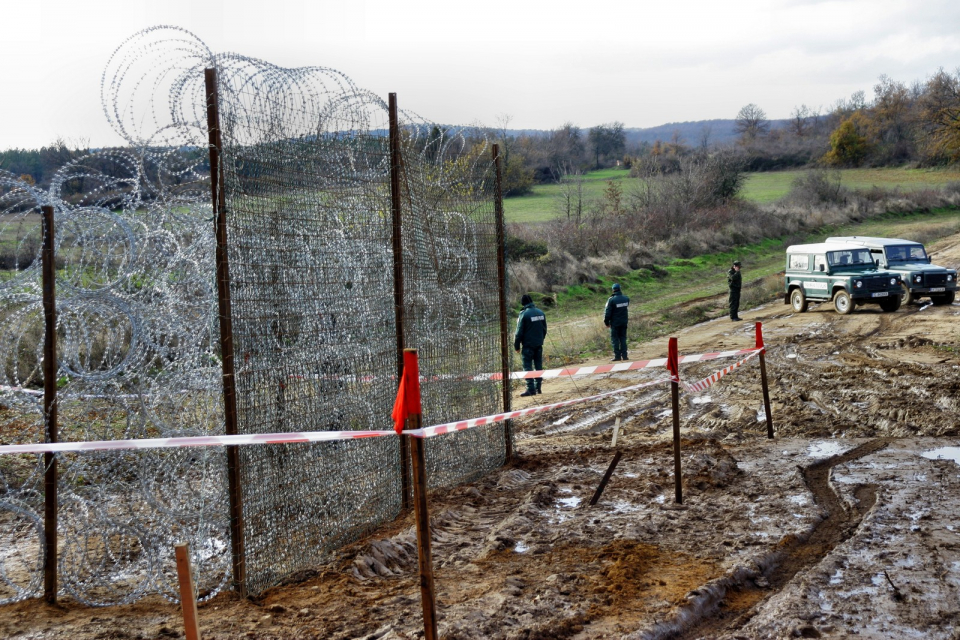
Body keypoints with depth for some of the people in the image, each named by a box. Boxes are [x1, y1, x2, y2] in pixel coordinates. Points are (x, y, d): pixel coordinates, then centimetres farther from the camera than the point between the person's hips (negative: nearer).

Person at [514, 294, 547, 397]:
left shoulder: (524, 314, -13)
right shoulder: (541, 313, 6)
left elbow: (519, 332, -11)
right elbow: (544, 329, 13)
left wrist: (517, 346, -3)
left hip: (528, 345, -6)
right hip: (539, 344, 6)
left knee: (528, 367, -2)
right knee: (539, 366, 12)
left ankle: (531, 389, -7)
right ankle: (538, 388, 14)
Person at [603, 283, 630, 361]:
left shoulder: (611, 300, -16)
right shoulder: (626, 298, -1)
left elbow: (607, 312, -13)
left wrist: (606, 322, -3)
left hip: (615, 323, -4)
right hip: (624, 322, 4)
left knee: (615, 339, 3)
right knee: (623, 338, 11)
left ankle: (617, 356, 0)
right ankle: (624, 355, 9)